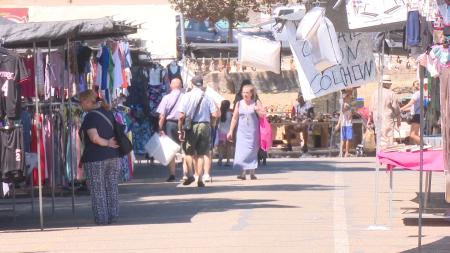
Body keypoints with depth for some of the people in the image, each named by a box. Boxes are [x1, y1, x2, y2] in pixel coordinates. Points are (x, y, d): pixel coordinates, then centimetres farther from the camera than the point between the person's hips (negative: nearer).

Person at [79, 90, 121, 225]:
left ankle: (101, 218, 6)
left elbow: (94, 138, -24)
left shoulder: (90, 117, -14)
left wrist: (107, 143, -10)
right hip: (113, 156, 7)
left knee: (98, 190, 3)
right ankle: (113, 215, 18)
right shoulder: (108, 113, 10)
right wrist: (110, 143, 13)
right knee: (112, 188, 13)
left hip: (96, 159, -7)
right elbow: (116, 132, 19)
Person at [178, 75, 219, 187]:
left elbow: (182, 116, -10)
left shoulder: (187, 96, -5)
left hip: (191, 127, -1)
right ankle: (199, 179, 7)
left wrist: (180, 130, -4)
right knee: (201, 154, 9)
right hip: (205, 126, 1)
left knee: (189, 152, 14)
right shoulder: (207, 97, -2)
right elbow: (215, 114, -7)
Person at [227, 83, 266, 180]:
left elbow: (263, 116, 2)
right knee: (241, 150, -8)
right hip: (242, 131, 2)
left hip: (253, 132, -2)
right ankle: (243, 172, -10)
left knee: (252, 151, -2)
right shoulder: (239, 104, 8)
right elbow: (234, 118, 12)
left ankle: (252, 173, 5)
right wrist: (231, 131, 9)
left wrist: (258, 110, -17)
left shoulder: (256, 103, 2)